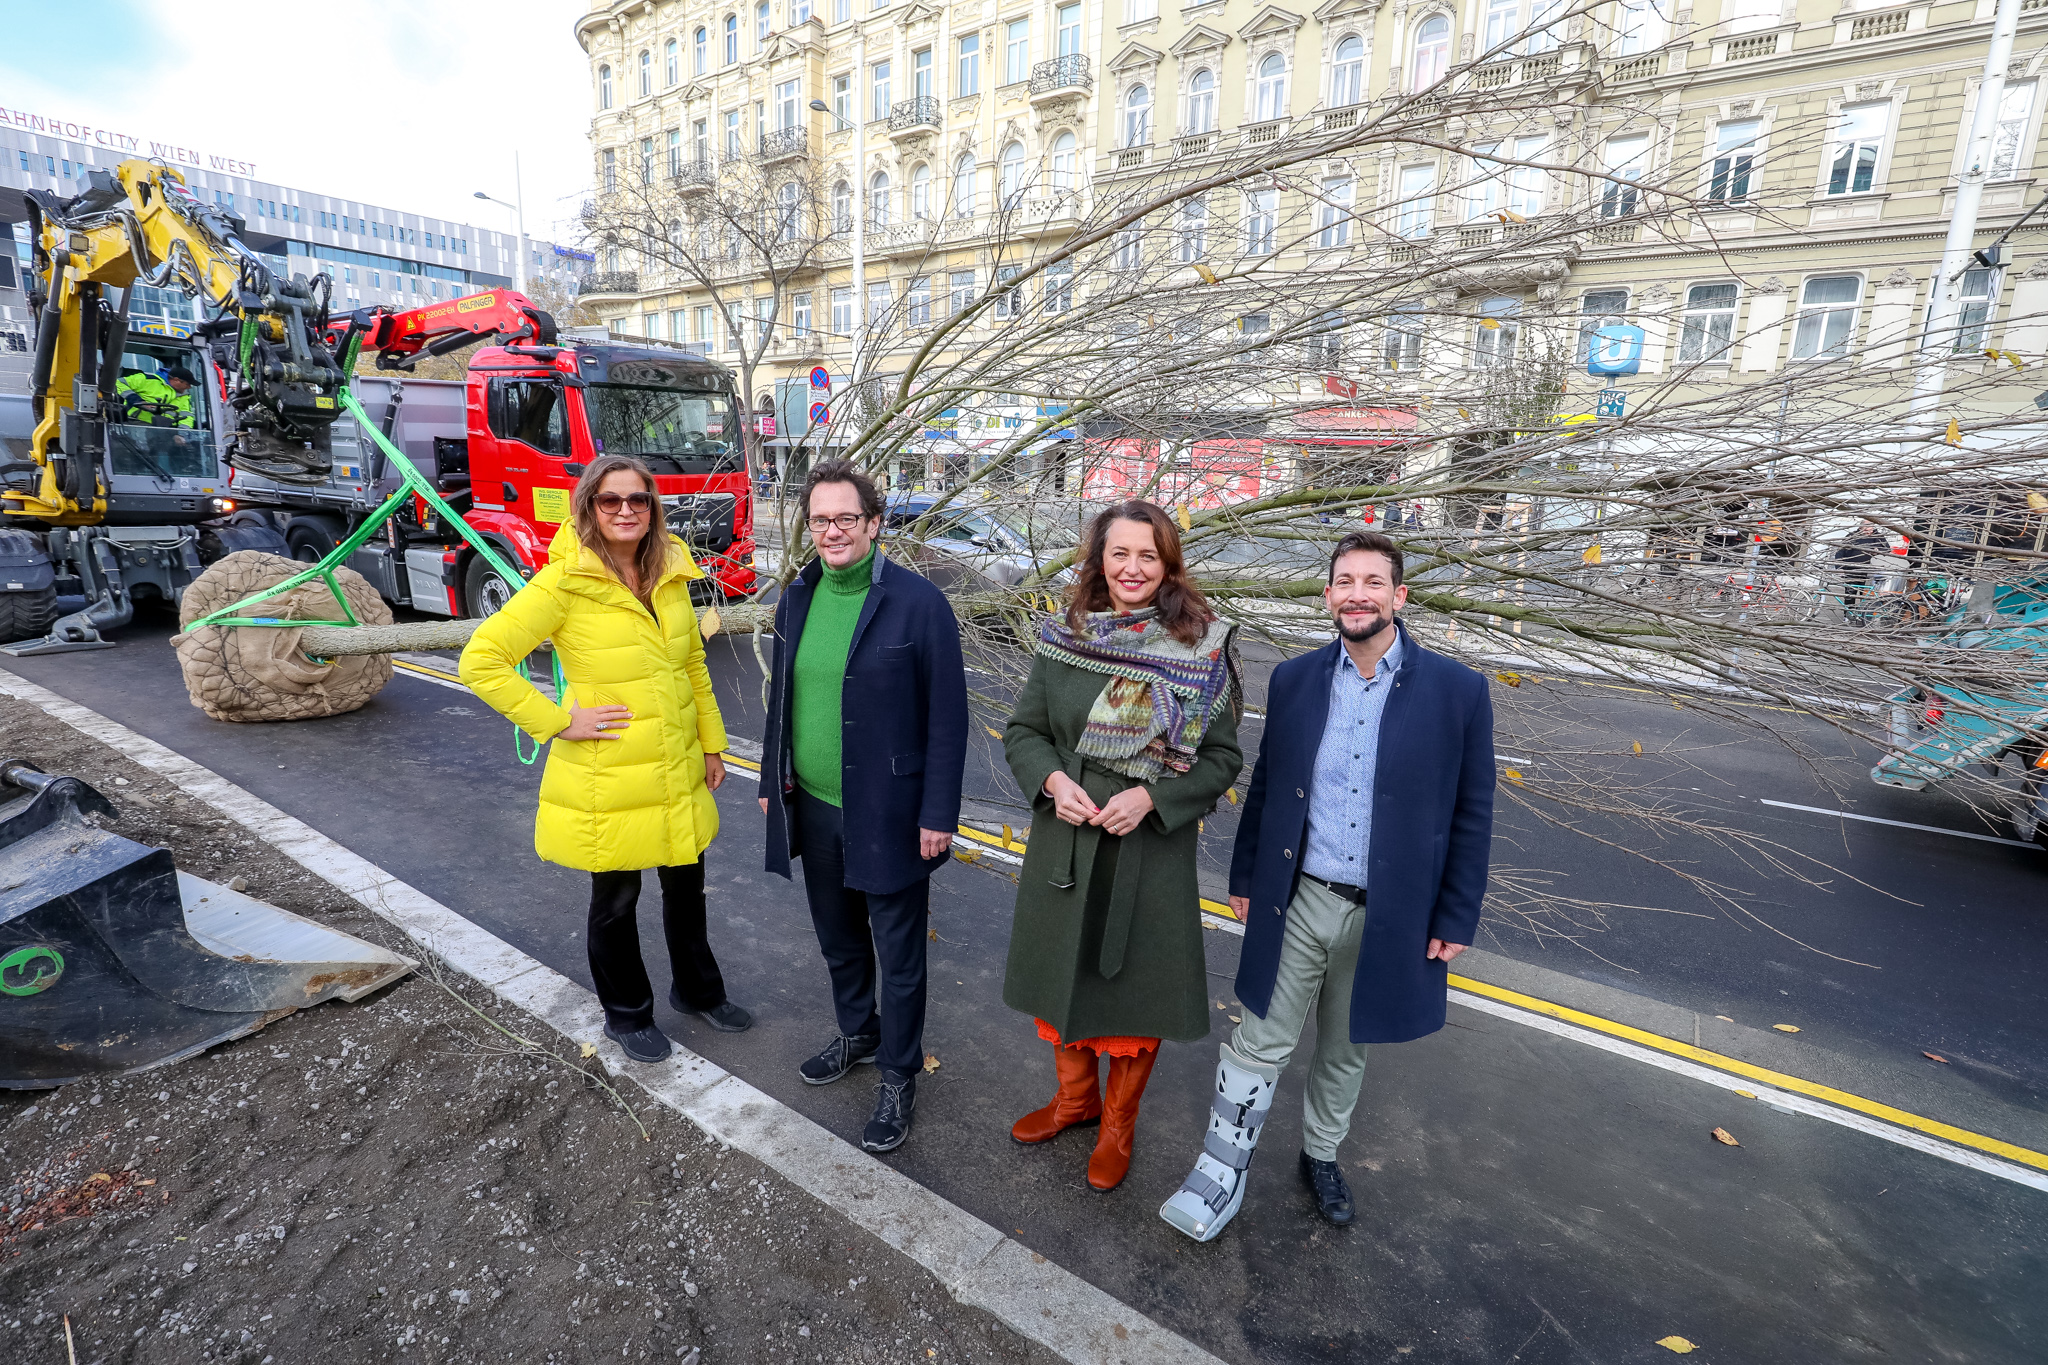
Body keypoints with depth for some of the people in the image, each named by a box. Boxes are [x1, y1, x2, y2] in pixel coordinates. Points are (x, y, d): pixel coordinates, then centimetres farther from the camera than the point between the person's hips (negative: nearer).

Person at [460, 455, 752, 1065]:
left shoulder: (670, 576, 2)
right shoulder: (564, 584, -15)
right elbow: (480, 659, -15)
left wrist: (712, 742, 13)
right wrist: (557, 721, -17)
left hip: (679, 774, 5)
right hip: (607, 781, -5)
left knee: (686, 888, 19)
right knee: (616, 900, 14)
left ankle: (697, 990, 43)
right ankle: (627, 1015, 37)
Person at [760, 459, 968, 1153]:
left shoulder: (919, 602, -14)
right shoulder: (798, 599, 4)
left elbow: (947, 718, -13)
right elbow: (781, 697, 14)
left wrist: (938, 815, -14)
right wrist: (771, 781, 14)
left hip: (887, 815, -6)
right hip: (814, 808, 6)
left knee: (898, 957, 10)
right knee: (837, 939, 23)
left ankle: (898, 1078, 31)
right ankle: (857, 1034, 48)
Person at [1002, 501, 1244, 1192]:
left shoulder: (1201, 649, -9)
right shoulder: (1063, 638, -1)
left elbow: (1223, 758, -6)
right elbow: (1022, 731, 5)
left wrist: (1151, 797, -20)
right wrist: (1052, 780, -15)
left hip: (1152, 848, -3)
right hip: (1064, 840, 3)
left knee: (1136, 983, 12)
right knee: (1063, 972, 19)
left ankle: (1118, 1122, 38)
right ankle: (1074, 1095, 46)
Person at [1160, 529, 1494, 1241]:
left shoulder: (1458, 691, -9)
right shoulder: (1293, 680, -2)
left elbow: (1470, 815, -3)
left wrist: (1455, 918, -3)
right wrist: (1245, 877, 8)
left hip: (1387, 915, 0)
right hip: (1298, 903, 1)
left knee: (1345, 1051, 20)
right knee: (1261, 1043, 7)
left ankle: (1321, 1154, 45)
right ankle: (1221, 1174, 24)